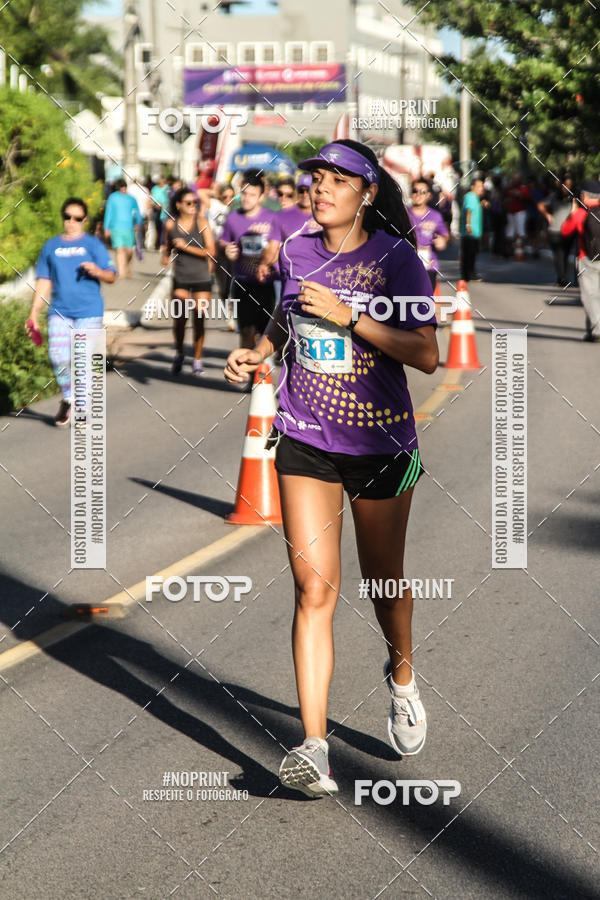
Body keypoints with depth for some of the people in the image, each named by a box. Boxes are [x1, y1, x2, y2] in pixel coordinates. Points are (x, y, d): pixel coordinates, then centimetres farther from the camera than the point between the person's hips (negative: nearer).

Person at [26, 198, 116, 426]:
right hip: (59, 312, 2)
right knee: (58, 357, -11)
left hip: (88, 312, -2)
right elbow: (44, 281, 17)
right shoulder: (51, 246, 15)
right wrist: (34, 313, 11)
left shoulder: (93, 244, 6)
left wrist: (97, 271, -20)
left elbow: (111, 277, 2)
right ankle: (68, 399, 12)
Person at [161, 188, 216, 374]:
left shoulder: (201, 223, -6)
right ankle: (179, 353, 24)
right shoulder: (171, 224, 2)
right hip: (180, 278, 2)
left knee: (199, 320, -1)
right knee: (179, 319, -2)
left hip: (201, 278, -2)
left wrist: (186, 247, -15)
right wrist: (165, 257, 0)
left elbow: (211, 252, -11)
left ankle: (197, 360, 14)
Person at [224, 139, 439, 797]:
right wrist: (257, 351, 6)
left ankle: (402, 675, 46)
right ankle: (314, 748, -12)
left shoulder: (395, 258, -8)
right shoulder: (296, 252, 4)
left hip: (381, 442, -2)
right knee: (314, 589, -9)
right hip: (304, 442, 2)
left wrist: (348, 315, -22)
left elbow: (426, 354, -15)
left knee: (383, 582, 13)